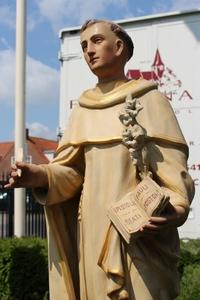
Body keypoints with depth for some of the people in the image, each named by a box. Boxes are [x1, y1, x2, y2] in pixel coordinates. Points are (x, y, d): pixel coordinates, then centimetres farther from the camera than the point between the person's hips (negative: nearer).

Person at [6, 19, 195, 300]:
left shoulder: (149, 100, 3)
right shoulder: (83, 110, 14)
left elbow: (172, 164, -6)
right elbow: (72, 172, 6)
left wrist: (176, 209, -25)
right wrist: (42, 175, -15)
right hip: (93, 227, 4)